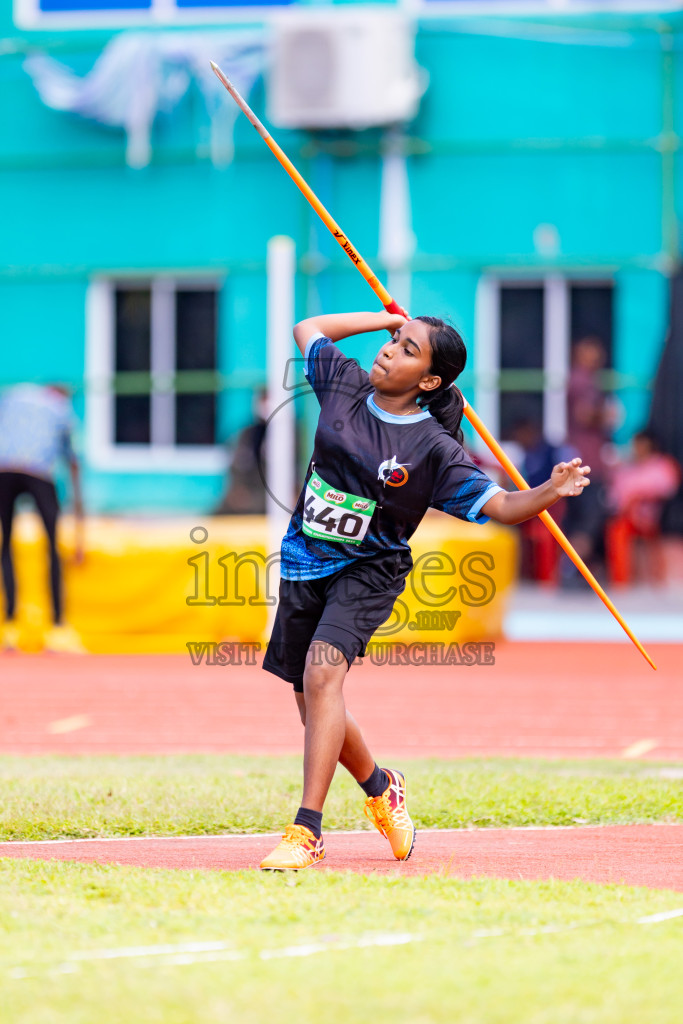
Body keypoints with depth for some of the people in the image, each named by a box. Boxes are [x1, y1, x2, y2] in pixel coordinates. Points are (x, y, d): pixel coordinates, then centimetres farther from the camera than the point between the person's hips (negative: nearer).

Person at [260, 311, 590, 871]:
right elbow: (308, 327, 17)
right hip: (304, 566, 5)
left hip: (367, 572, -5)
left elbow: (500, 505, -15)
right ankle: (380, 788, 41)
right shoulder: (346, 384, -1)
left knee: (321, 673, -28)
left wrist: (552, 490, -34)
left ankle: (306, 833, -31)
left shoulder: (433, 448, -14)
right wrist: (389, 318, 12)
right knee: (313, 702, 11)